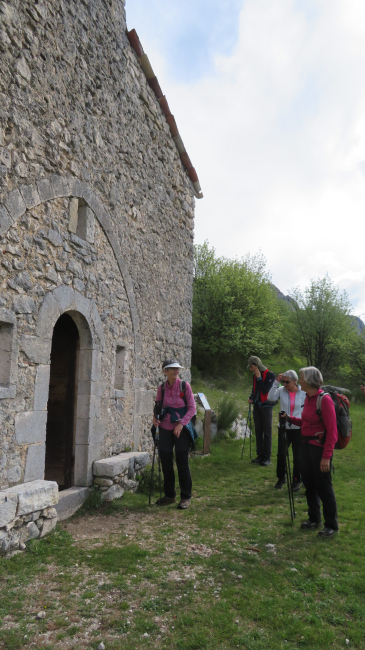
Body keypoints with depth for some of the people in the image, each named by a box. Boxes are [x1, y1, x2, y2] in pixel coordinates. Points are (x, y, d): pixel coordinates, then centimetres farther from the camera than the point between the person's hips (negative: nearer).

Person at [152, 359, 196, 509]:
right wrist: (155, 417, -7)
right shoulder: (161, 388, 3)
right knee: (166, 462, 8)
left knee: (182, 463, 0)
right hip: (165, 429, 3)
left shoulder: (185, 386, -5)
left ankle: (186, 497, 14)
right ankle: (169, 495, 25)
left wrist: (181, 423, -17)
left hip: (181, 429, -3)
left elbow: (192, 408, -6)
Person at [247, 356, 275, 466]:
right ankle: (260, 455, 17)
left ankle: (267, 457, 1)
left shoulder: (270, 375, -12)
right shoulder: (255, 376, 9)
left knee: (267, 432, -3)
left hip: (266, 406, -7)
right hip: (257, 405, 7)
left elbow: (265, 390, -21)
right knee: (258, 431, 9)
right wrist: (251, 398, 1)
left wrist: (259, 377, -18)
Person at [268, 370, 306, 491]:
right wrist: (276, 382, -20)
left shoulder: (303, 392, -5)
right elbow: (271, 398, -20)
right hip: (284, 427, 1)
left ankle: (296, 480, 25)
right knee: (281, 454, 5)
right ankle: (281, 478, 26)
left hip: (298, 428, -1)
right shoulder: (281, 390, -5)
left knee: (297, 456, 7)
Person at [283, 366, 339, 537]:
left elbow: (332, 430, -19)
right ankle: (314, 519, 32)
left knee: (323, 486, 2)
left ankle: (331, 525, 18)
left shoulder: (324, 399, -18)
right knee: (308, 483, 16)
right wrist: (290, 419, 3)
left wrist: (326, 456, -20)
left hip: (319, 446, -8)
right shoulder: (308, 398, 7)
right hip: (306, 445, 8)